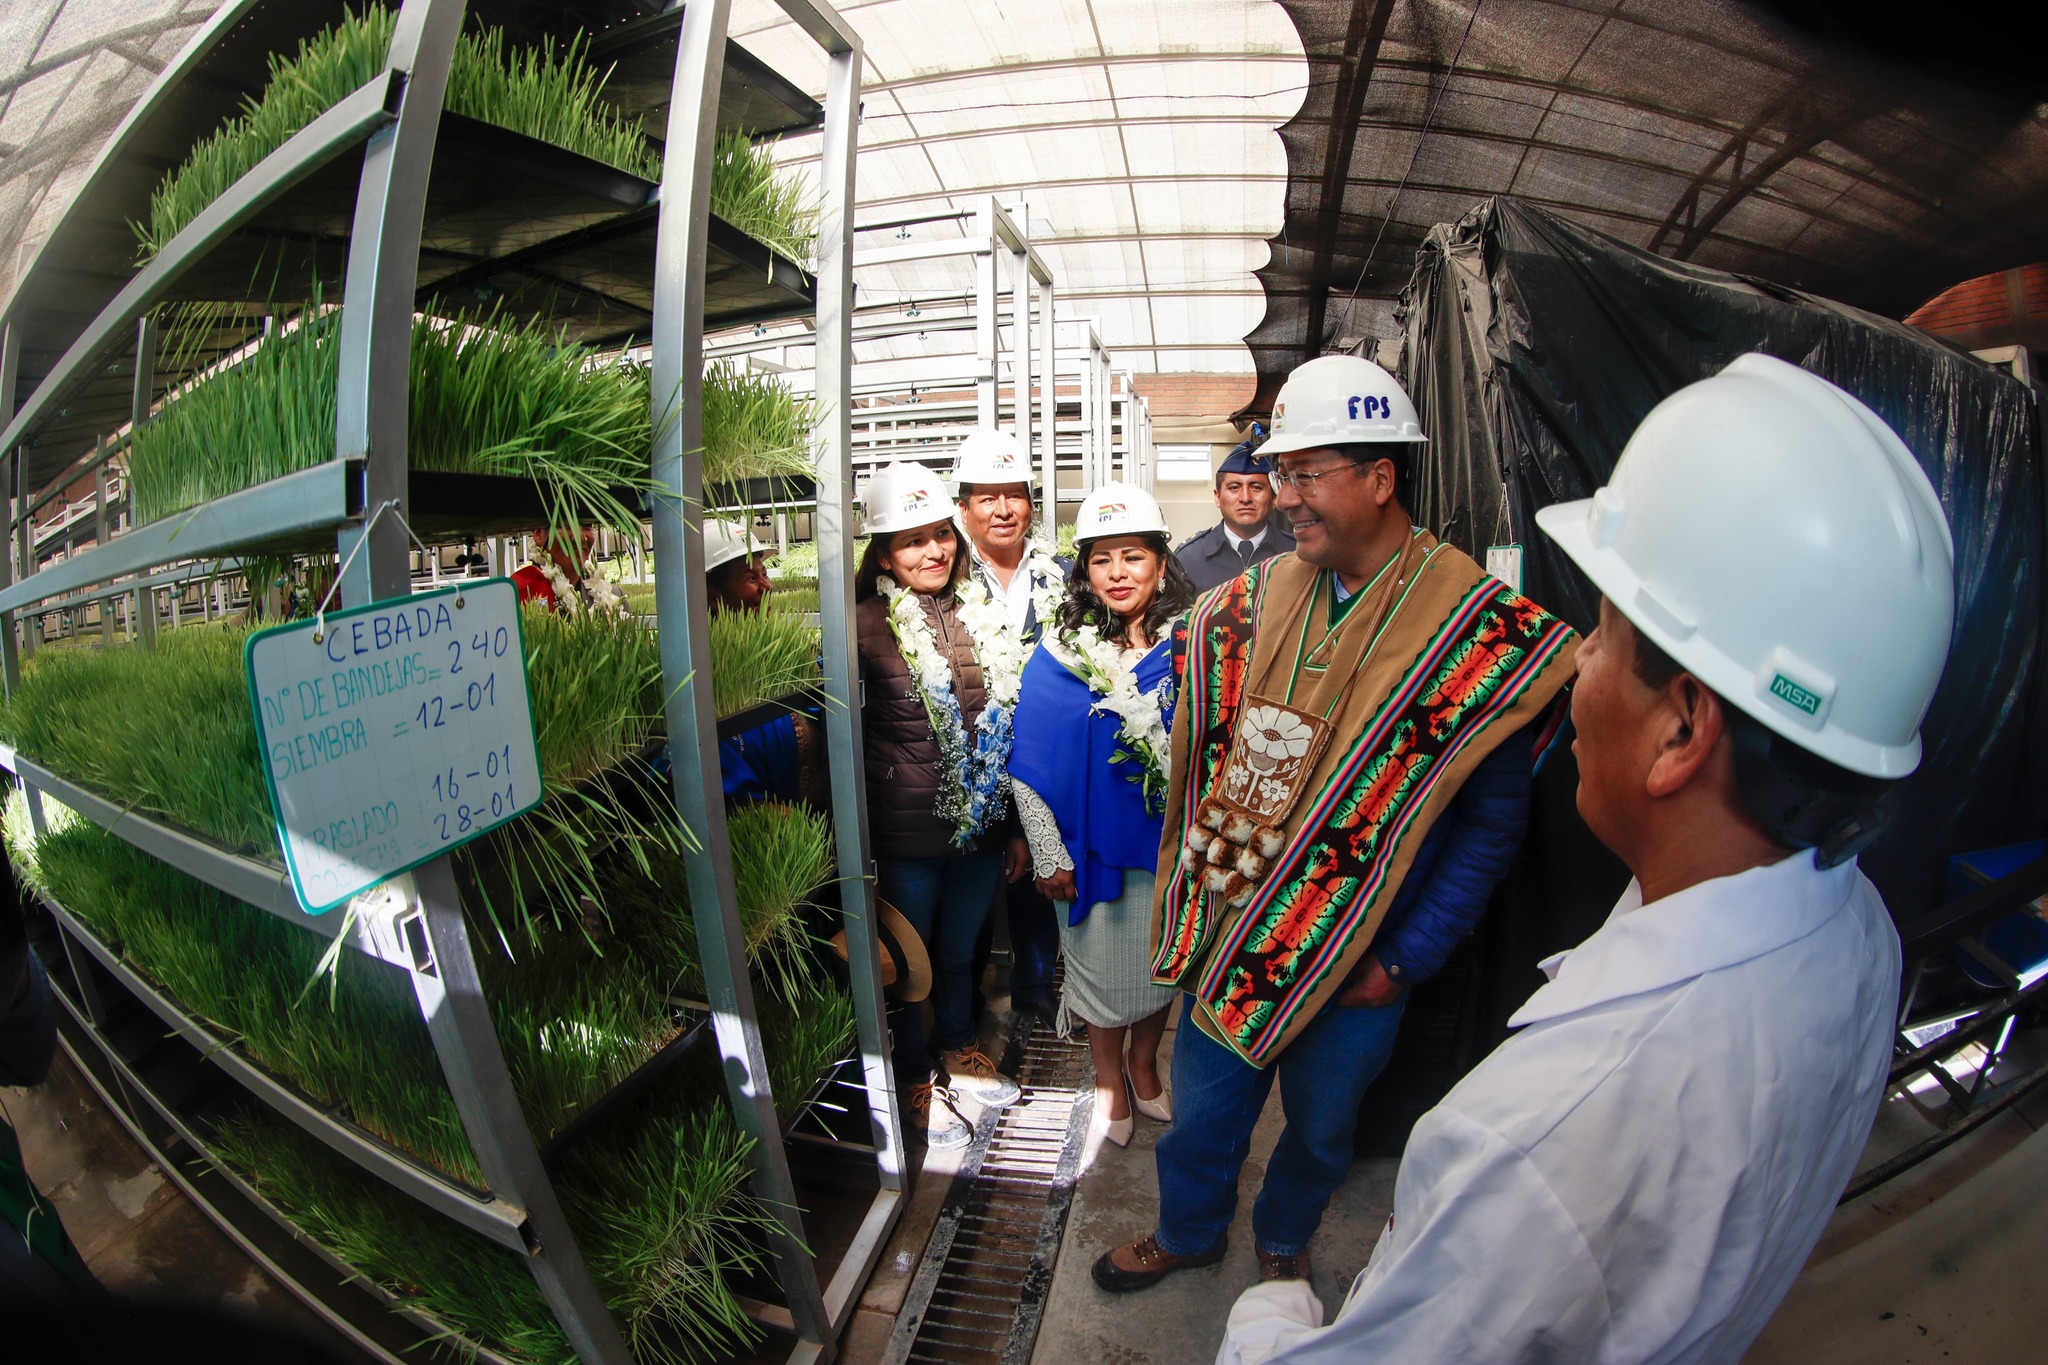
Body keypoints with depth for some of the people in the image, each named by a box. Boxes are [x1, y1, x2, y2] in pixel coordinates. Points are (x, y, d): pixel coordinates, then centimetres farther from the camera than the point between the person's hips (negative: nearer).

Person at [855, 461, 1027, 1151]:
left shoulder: (982, 614, 2)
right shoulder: (866, 626, -13)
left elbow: (1008, 724, 8)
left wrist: (1017, 824, 10)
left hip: (982, 826, 4)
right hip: (905, 834, -4)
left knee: (960, 949, 24)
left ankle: (959, 1048, 49)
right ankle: (915, 1079, 38)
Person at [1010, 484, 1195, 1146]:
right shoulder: (1059, 653, -10)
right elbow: (1029, 763, -6)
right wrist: (1048, 856, -6)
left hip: (1169, 844, 2)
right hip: (1090, 848, -1)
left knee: (1159, 962, 19)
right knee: (1100, 963, 16)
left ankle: (1144, 1065, 47)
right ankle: (1109, 1078, 42)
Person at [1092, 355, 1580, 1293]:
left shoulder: (1476, 627, -16)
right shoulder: (1260, 595, -2)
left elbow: (1493, 823, -11)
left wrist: (1405, 960, -12)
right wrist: (1192, 901, 3)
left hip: (1357, 962, -3)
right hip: (1228, 933, 3)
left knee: (1321, 1126, 23)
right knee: (1200, 1107, 21)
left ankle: (1283, 1237, 54)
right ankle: (1188, 1232, 50)